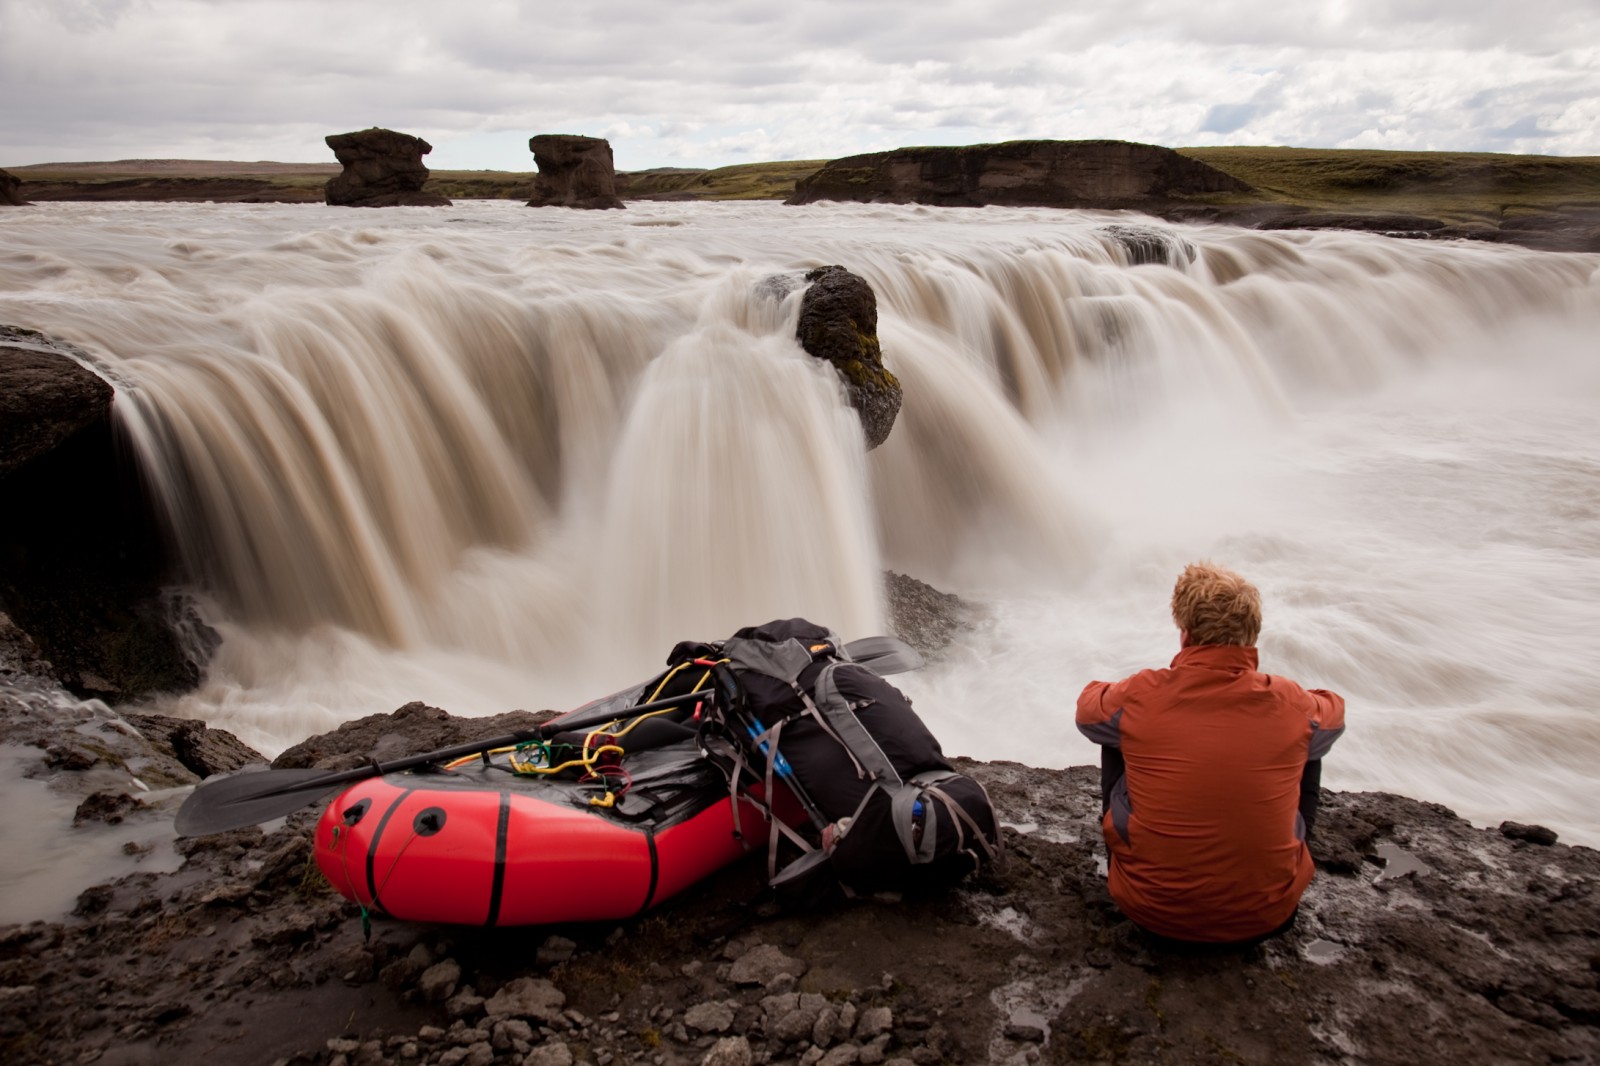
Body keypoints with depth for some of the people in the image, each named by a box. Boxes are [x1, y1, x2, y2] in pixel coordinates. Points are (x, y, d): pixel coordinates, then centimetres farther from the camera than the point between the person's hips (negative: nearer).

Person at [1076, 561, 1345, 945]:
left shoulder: (1139, 697, -16)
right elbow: (1334, 713, 14)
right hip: (1266, 918, 1)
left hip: (1153, 913, -1)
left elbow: (1087, 707, 9)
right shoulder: (1292, 704, -12)